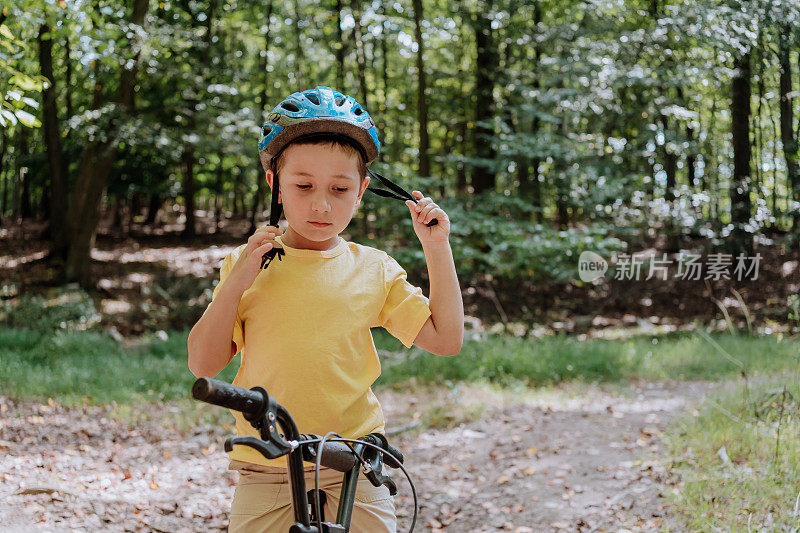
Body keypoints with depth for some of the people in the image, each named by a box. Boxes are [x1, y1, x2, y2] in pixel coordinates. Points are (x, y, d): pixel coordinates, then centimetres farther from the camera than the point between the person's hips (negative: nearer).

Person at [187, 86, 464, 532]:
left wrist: (437, 248, 1)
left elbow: (446, 339, 5)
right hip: (264, 471, 0)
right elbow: (203, 365, 0)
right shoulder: (248, 263, 4)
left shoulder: (374, 270, 5)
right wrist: (235, 285, -12)